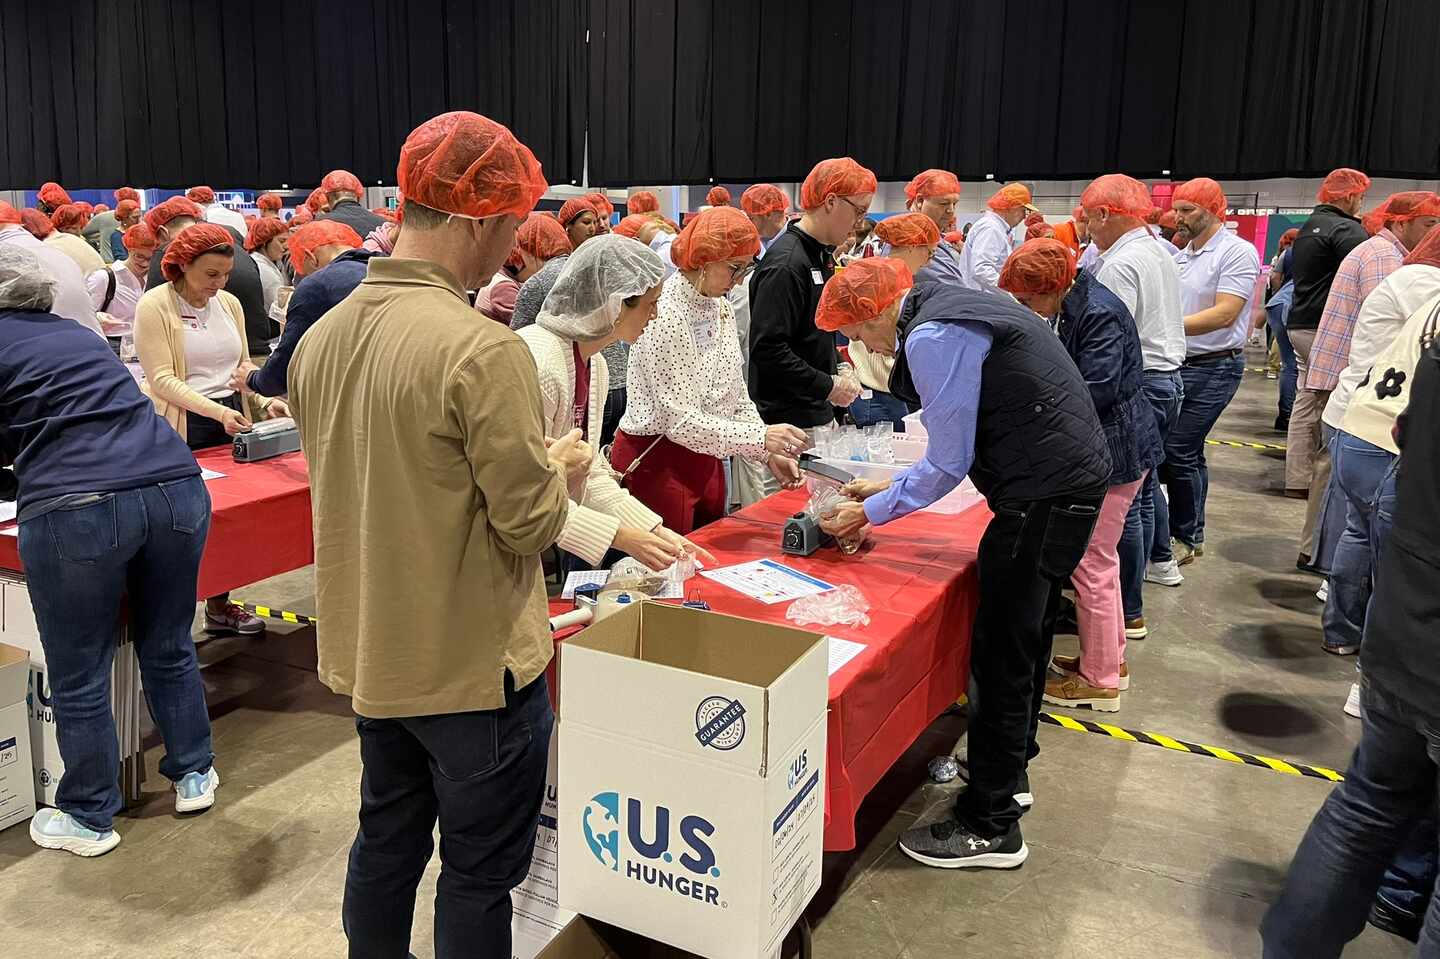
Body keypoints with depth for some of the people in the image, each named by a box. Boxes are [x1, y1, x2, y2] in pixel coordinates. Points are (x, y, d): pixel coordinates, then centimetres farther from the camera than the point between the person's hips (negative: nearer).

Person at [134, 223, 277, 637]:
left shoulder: (229, 304, 8)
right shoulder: (154, 305, -9)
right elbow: (161, 379, -15)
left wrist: (266, 401, -5)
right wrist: (216, 411, -24)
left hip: (231, 418, 6)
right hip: (182, 426, -5)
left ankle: (219, 606, 23)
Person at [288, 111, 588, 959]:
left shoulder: (323, 336, 1)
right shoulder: (483, 351, -24)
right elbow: (531, 523, -20)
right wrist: (561, 468, 1)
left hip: (369, 654, 7)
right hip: (474, 664, -7)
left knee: (387, 842, 23)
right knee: (479, 874, 10)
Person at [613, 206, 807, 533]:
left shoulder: (720, 307, 6)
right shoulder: (664, 315, -20)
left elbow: (736, 398, 10)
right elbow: (680, 421, -24)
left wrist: (769, 454, -3)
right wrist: (761, 437, -27)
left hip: (705, 459, 9)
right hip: (656, 463, -8)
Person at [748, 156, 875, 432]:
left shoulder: (823, 254, 14)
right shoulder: (786, 264, -18)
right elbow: (767, 349, -24)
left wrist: (838, 369, 11)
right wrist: (828, 386, -18)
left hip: (820, 414, 9)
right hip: (786, 420, -9)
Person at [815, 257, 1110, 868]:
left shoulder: (932, 337, -17)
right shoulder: (952, 308, 14)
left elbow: (950, 462, -15)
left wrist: (872, 512, -4)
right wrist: (890, 486, 17)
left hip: (1044, 497, -11)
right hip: (1073, 478, 11)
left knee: (1001, 658, -2)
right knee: (1026, 638, 22)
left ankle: (990, 828, 11)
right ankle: (1008, 771, 40)